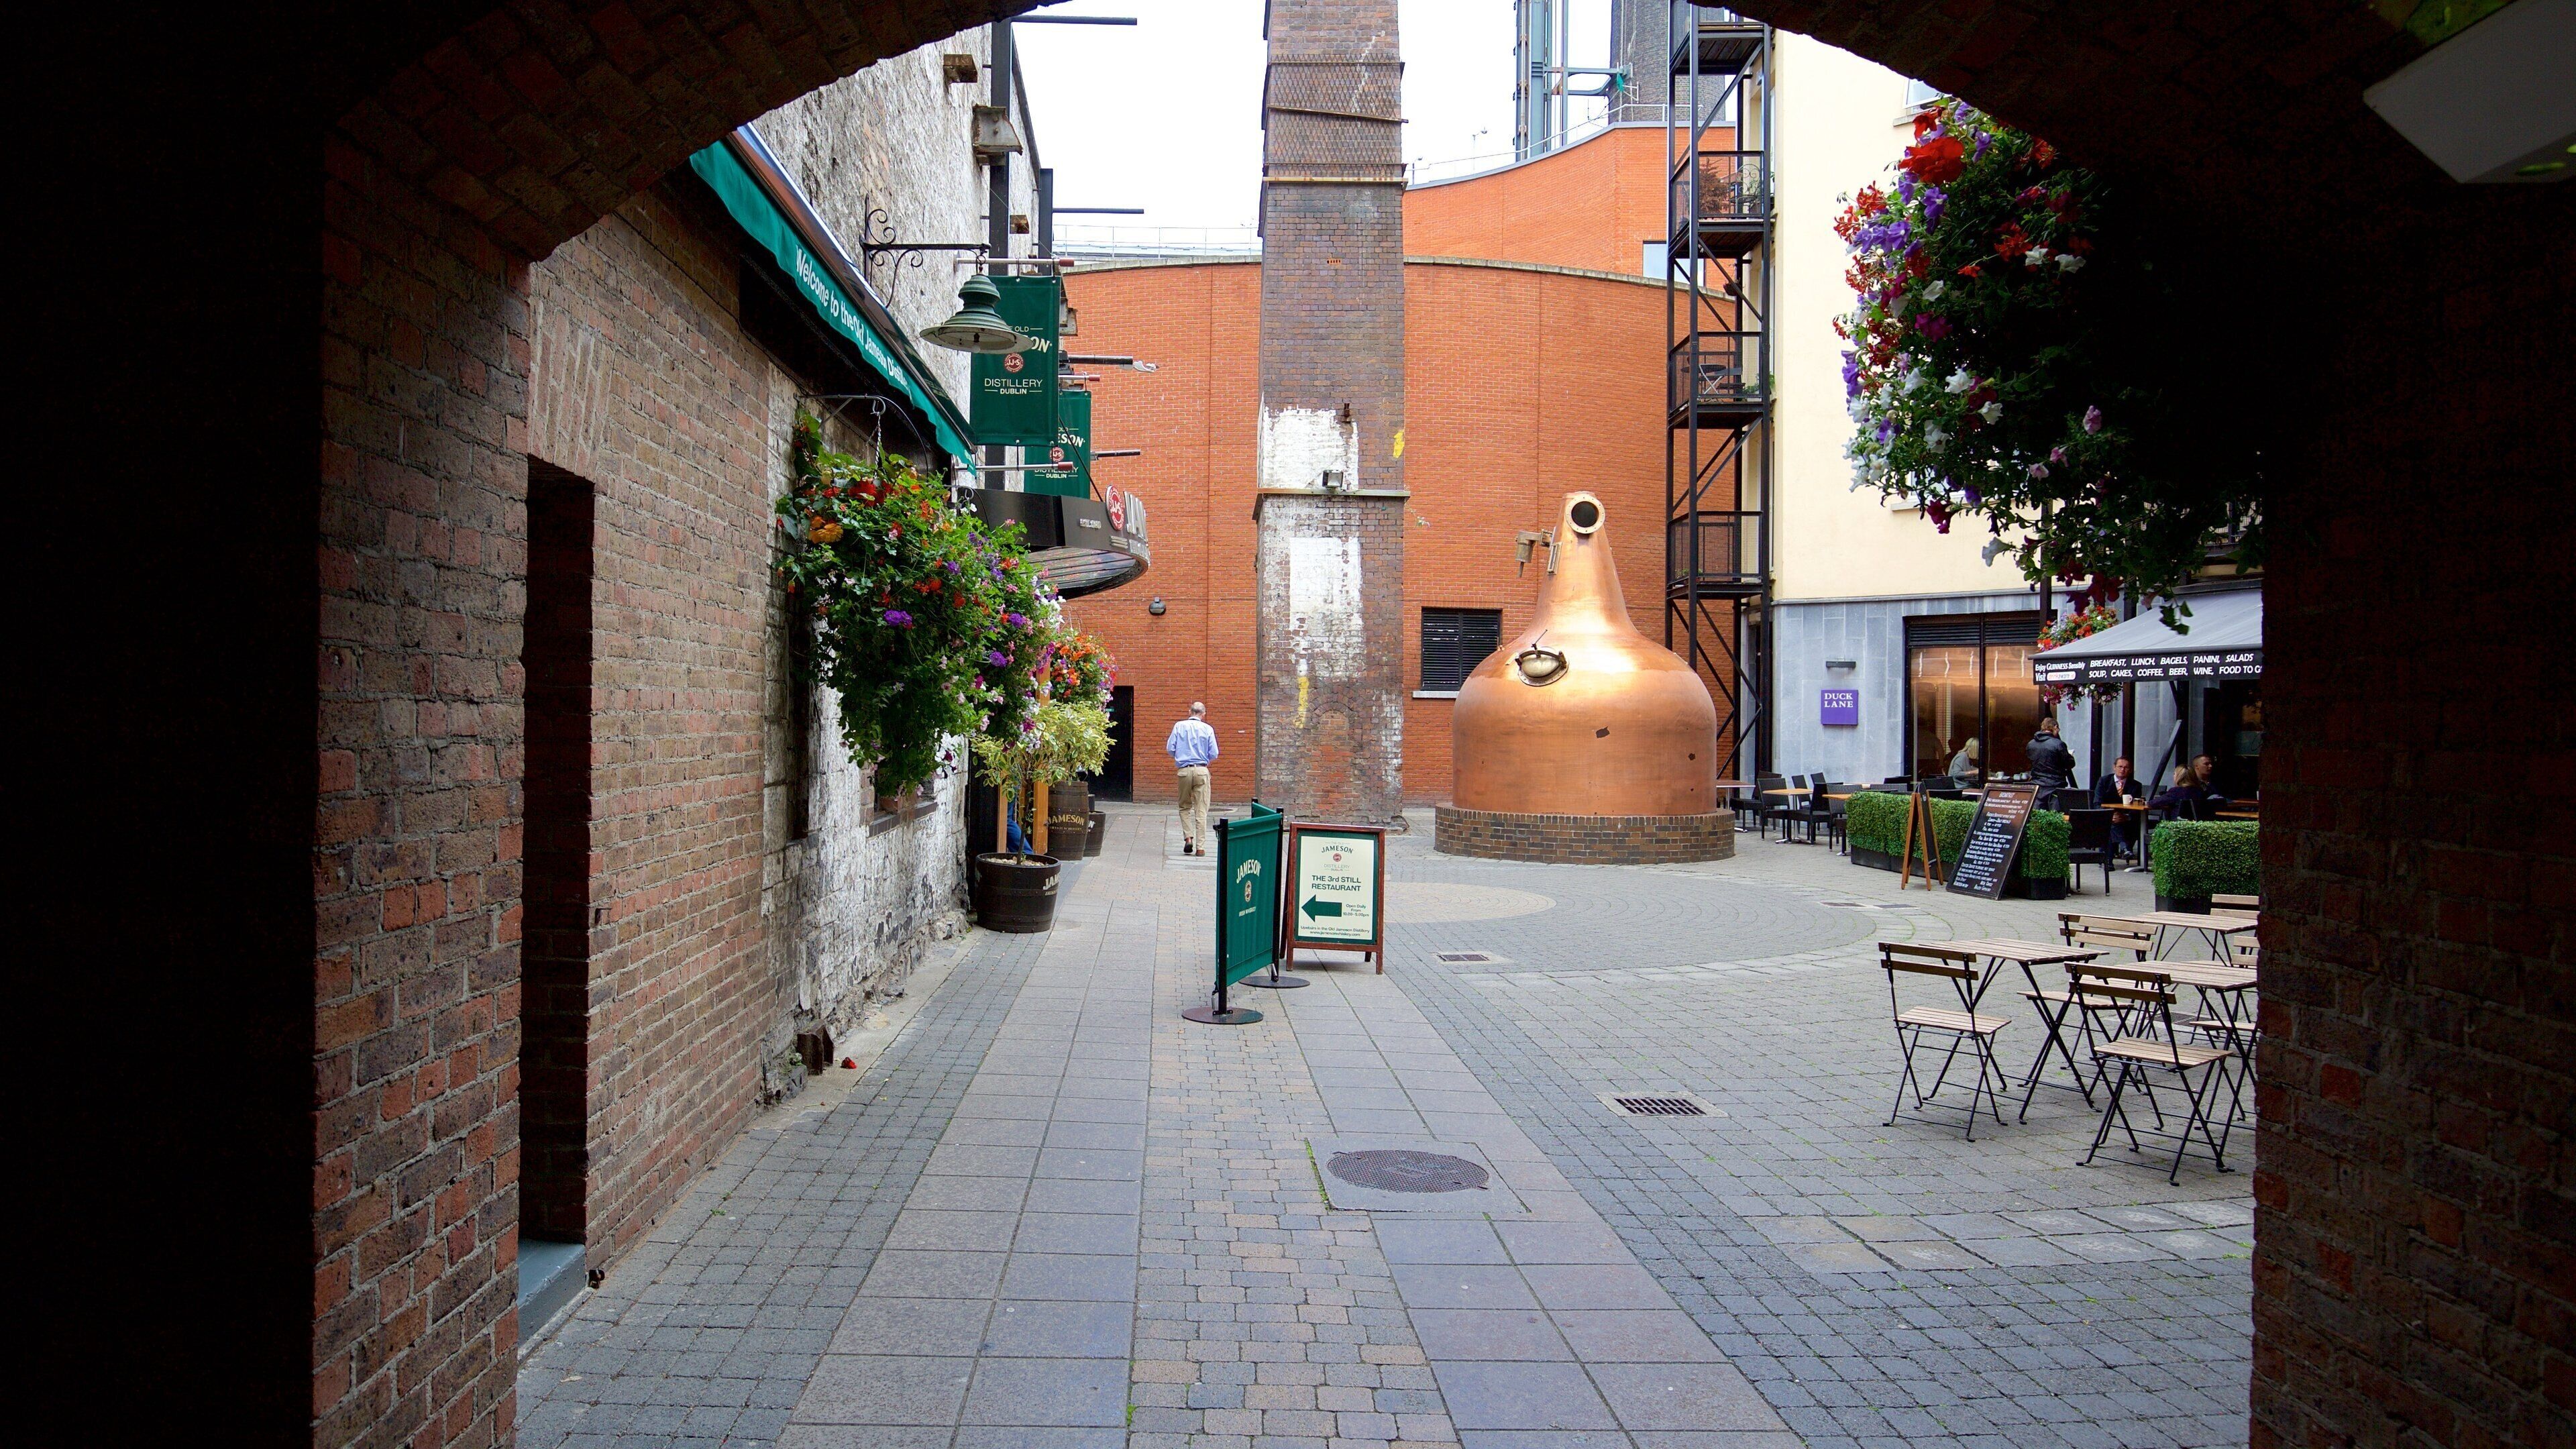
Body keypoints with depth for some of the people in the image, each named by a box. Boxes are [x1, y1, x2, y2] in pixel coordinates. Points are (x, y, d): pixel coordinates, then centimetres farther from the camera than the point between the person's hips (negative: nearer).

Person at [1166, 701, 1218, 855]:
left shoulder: (1179, 726, 3)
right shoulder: (1207, 729, 1)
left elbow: (1170, 749, 1)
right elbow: (1214, 754, -1)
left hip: (1184, 771, 1)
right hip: (1202, 771, -1)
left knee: (1185, 807, 17)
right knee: (1201, 810, 2)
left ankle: (1188, 837, -1)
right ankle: (1200, 847, 0)